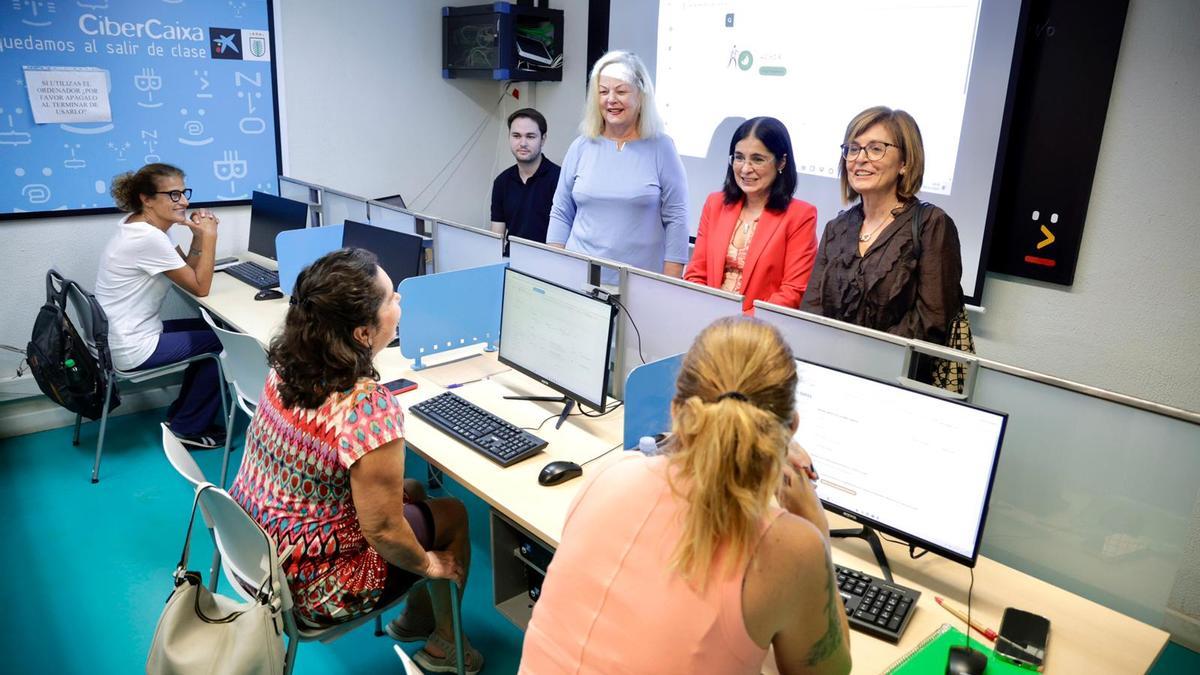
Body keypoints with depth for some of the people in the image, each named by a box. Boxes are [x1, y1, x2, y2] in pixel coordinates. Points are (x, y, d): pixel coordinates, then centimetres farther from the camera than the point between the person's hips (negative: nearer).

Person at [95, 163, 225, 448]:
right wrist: (209, 236, -17)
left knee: (212, 329, 19)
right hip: (132, 349, -10)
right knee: (226, 342, 0)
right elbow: (200, 287, -18)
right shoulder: (149, 238, -25)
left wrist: (198, 235, -7)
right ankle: (188, 428, 13)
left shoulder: (138, 225, 5)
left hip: (122, 336, 10)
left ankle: (181, 414, 26)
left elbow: (187, 271, 9)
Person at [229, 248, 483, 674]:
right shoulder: (370, 408, -34)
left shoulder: (287, 365, -10)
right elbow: (383, 530, -25)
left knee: (413, 495, 22)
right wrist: (427, 566, -8)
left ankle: (416, 617, 40)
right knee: (453, 516, 12)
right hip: (308, 584, -7)